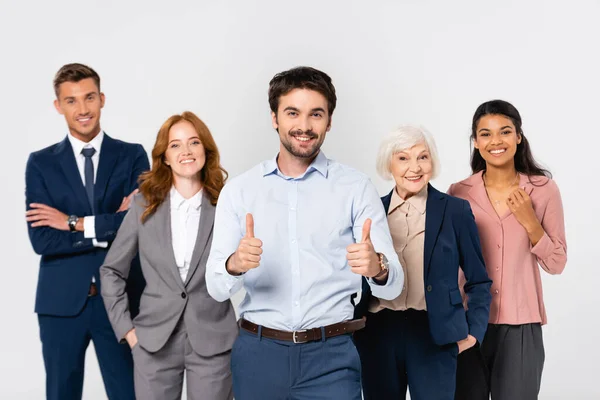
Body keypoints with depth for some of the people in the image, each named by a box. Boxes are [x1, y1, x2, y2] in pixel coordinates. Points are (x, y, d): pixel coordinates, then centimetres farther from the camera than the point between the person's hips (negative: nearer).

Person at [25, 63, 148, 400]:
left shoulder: (132, 156, 2)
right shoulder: (41, 163, 3)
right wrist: (111, 228, -13)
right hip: (62, 301, 1)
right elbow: (42, 240, -8)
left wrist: (75, 223, -12)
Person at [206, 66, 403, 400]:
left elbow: (393, 286, -7)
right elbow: (216, 288, -3)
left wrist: (377, 266, -30)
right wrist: (235, 263, -25)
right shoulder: (239, 190, 2)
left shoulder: (356, 187, -3)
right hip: (258, 352, 2)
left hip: (331, 354, -2)